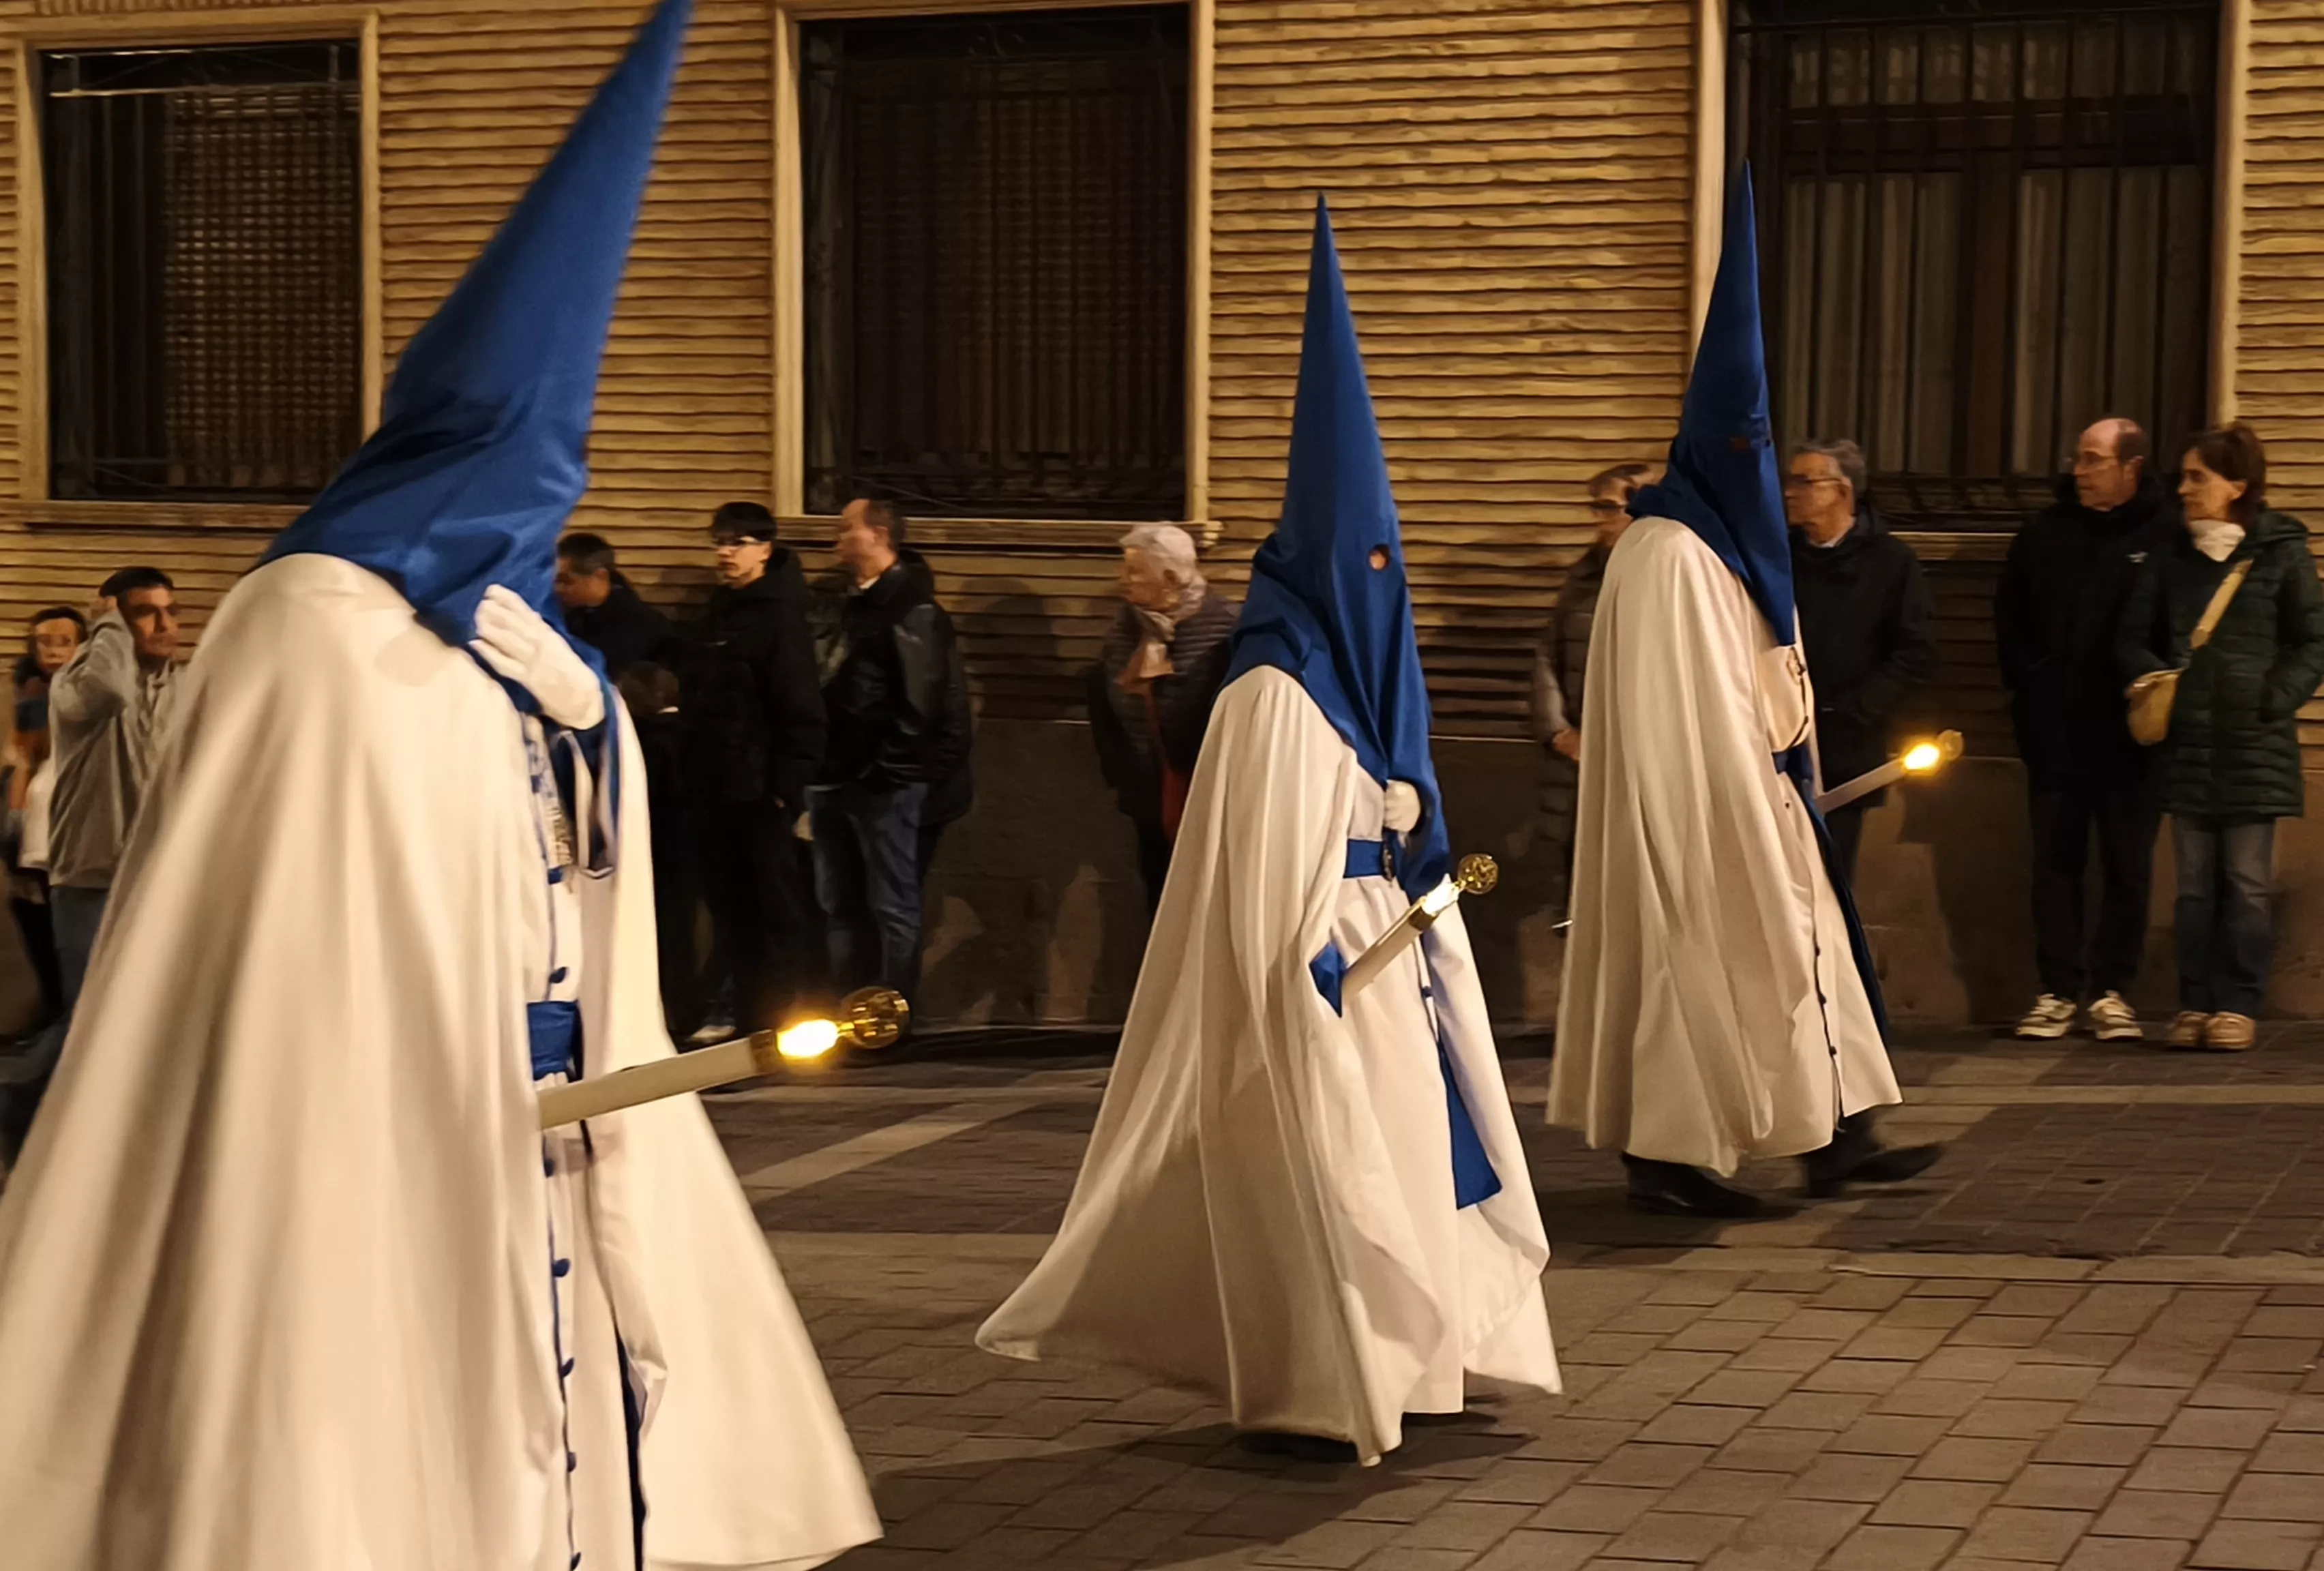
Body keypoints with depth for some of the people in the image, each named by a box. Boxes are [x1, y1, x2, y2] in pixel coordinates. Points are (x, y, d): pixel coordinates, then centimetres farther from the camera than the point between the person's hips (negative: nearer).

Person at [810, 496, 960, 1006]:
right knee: (838, 903, 13)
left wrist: (885, 769, -19)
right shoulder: (855, 602, 18)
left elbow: (918, 700, -18)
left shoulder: (911, 607, -11)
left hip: (882, 781, -9)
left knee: (891, 904, -1)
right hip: (839, 774, 9)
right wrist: (823, 764, 13)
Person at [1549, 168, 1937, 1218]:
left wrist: (1788, 774, 17)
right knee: (1697, 959, -3)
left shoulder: (1735, 542, 14)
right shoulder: (1666, 554, -17)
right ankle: (1662, 1157, 5)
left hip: (1752, 800, 10)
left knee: (1797, 946, 9)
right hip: (1696, 810, -10)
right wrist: (1739, 802, -18)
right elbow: (1674, 716, -19)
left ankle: (1831, 1139, 14)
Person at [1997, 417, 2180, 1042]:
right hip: (2056, 733, 3)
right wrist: (2025, 686, 6)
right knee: (2055, 865, 5)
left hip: (2131, 737, -3)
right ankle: (2058, 991, 10)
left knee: (2128, 868, 4)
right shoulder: (2046, 531, 7)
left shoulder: (2167, 533, -6)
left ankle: (2112, 991, 12)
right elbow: (2009, 615, 15)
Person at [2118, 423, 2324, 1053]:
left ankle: (2237, 1005, 5)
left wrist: (2273, 701, -11)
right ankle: (2195, 1003, 10)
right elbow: (2134, 638, 14)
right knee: (2194, 884, 6)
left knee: (2247, 883, 0)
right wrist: (2155, 683, -4)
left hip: (2254, 747, -3)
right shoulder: (2170, 559, 9)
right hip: (2187, 742, 3)